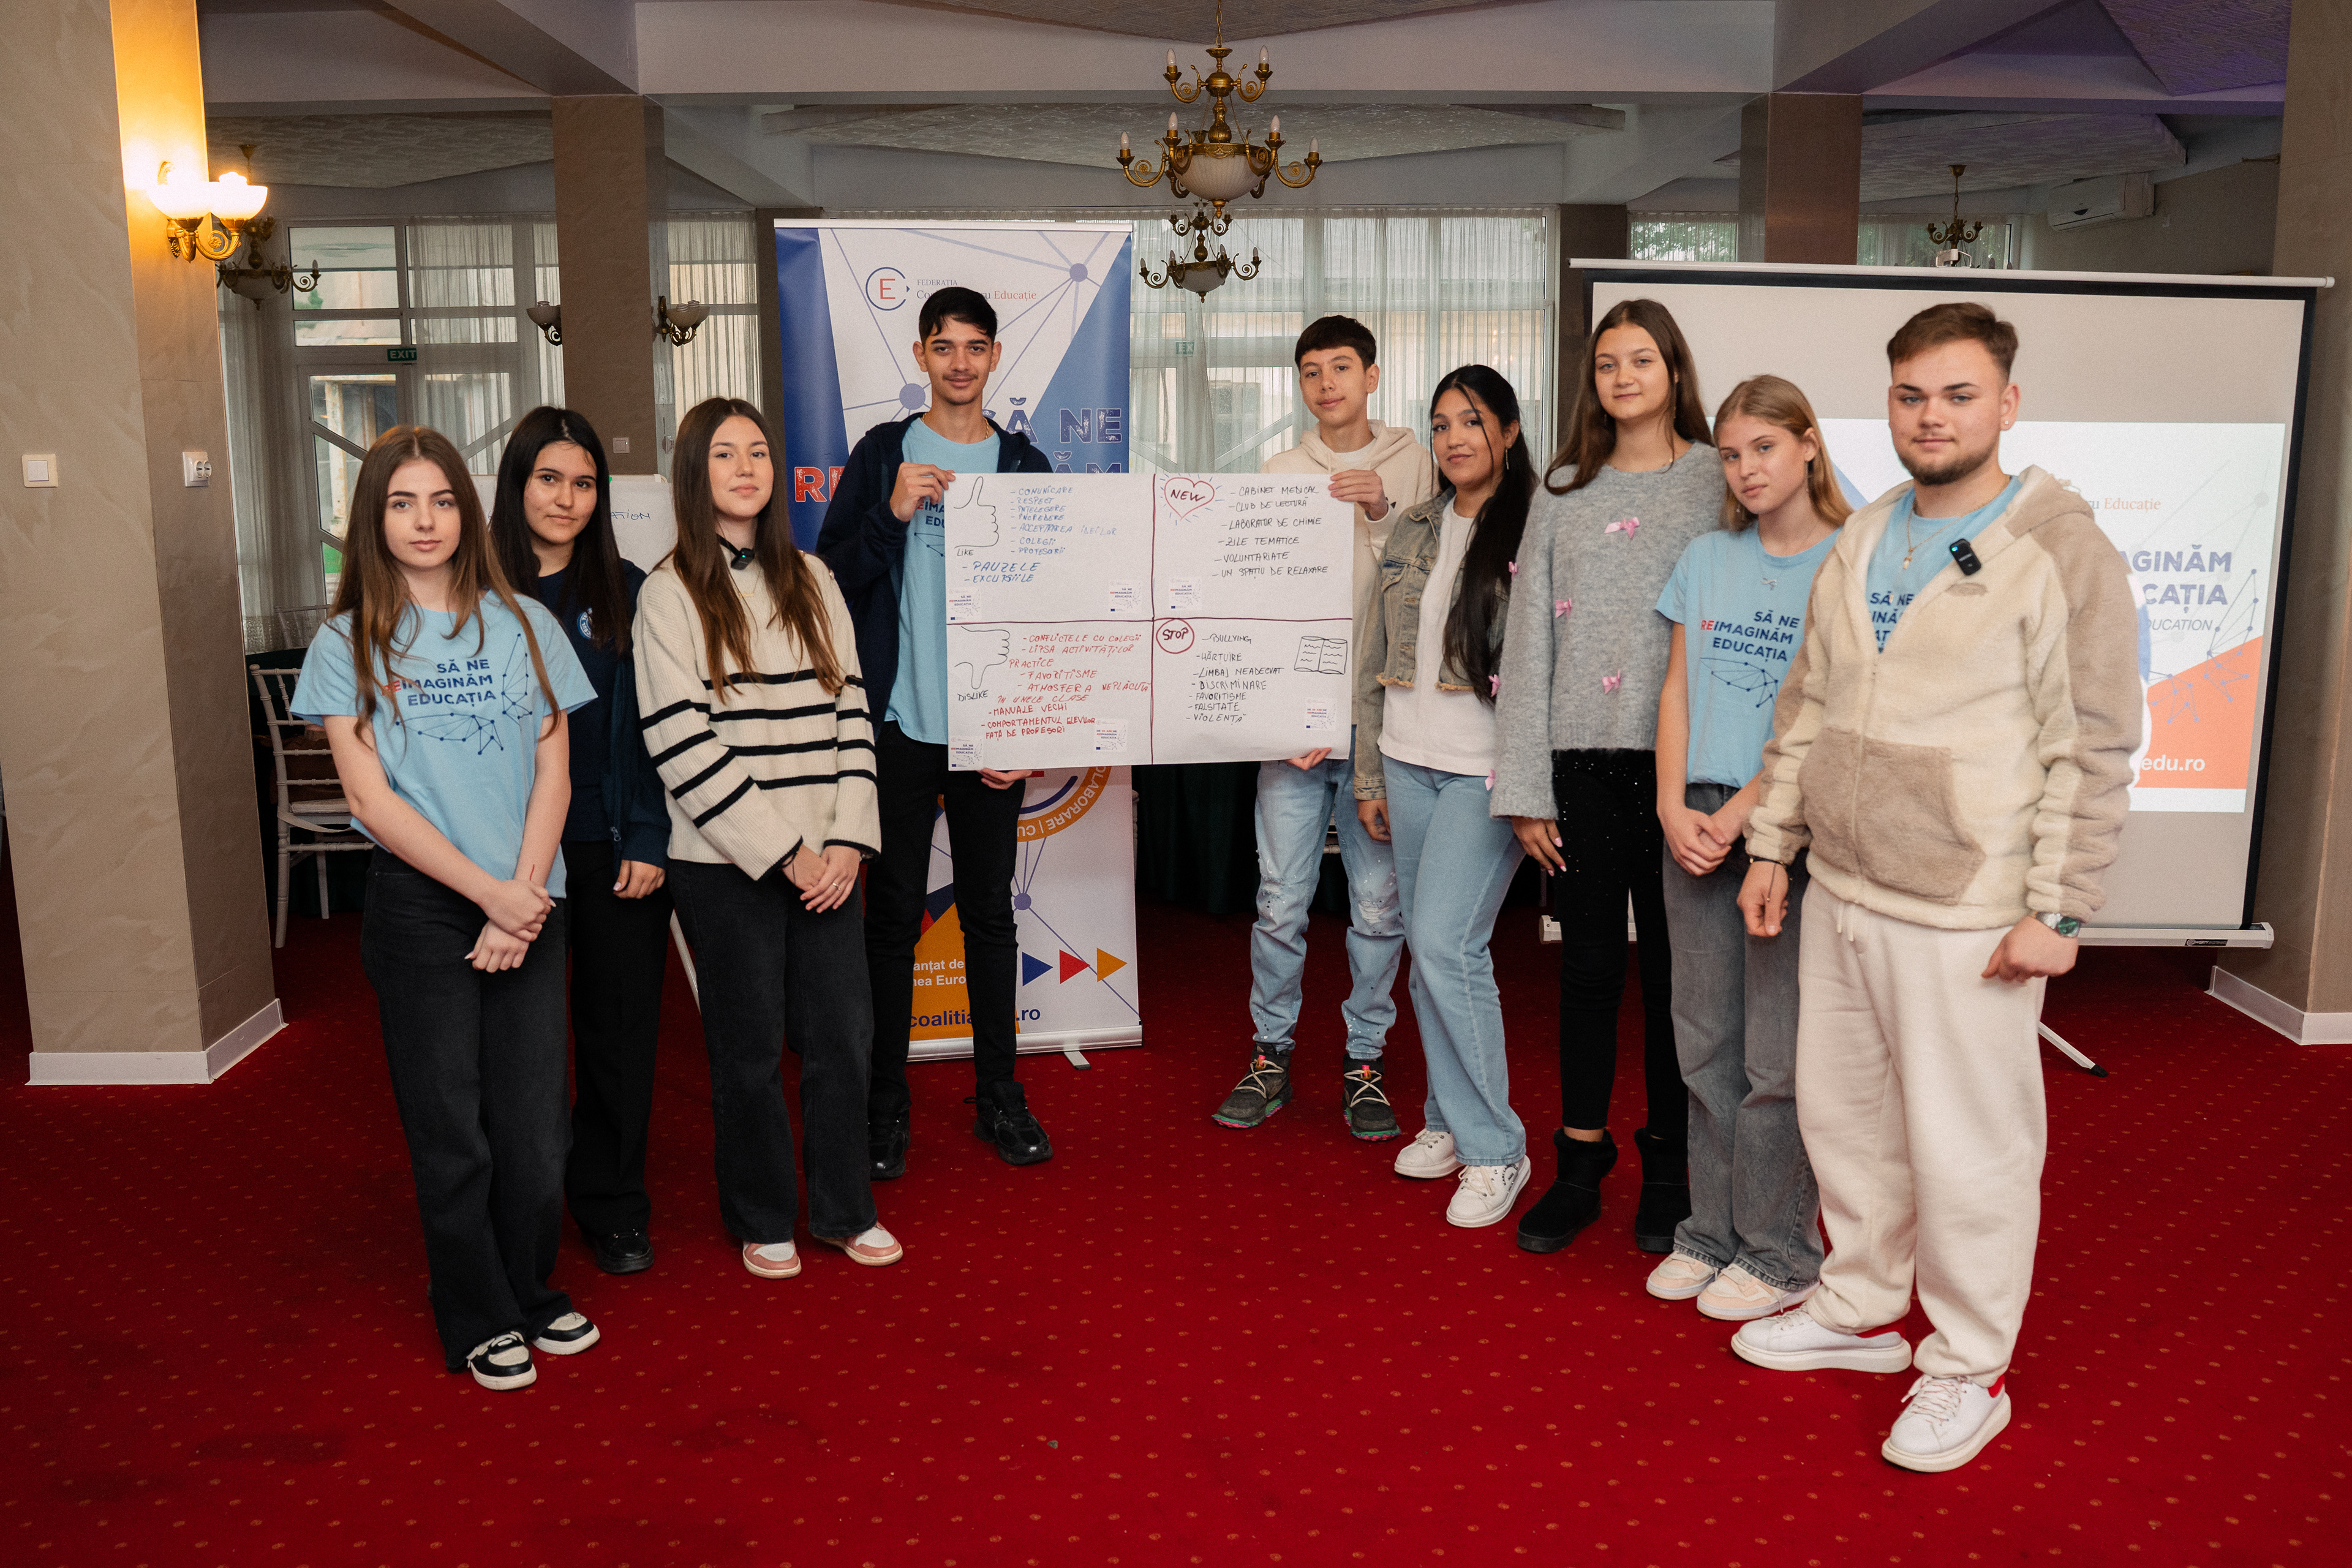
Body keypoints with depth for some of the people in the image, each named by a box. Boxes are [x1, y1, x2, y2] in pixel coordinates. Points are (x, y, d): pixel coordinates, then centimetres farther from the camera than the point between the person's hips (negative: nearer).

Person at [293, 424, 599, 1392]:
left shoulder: (523, 625, 6)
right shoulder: (349, 645, 1)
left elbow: (553, 772, 3)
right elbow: (372, 797, -6)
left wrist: (523, 896, -8)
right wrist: (488, 892, -12)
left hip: (528, 904, 2)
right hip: (420, 909, -1)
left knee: (535, 1120, 5)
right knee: (450, 1127, 6)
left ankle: (532, 1292, 27)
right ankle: (479, 1320, 23)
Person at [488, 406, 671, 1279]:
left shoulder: (626, 592, 5)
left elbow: (650, 724, 2)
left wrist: (648, 840, -5)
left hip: (616, 848, 1)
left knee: (620, 1026, 7)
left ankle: (611, 1206, 23)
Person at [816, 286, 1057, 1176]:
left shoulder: (1024, 466, 7)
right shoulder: (882, 456, 3)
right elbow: (832, 582, -1)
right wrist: (892, 514, -17)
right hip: (900, 723, -1)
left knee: (990, 910, 9)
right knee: (894, 915, 5)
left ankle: (999, 1095, 21)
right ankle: (886, 1103, 17)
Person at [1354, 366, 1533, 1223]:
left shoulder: (1535, 528, -6)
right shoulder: (1412, 530, 12)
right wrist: (1369, 775, 13)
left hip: (1488, 767, -6)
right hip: (1409, 761, 6)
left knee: (1446, 942, -13)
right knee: (1428, 948, 11)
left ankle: (1495, 1148, 1)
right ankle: (1449, 1118, 26)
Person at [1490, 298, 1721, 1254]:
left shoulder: (1718, 479, 4)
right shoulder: (1563, 493, 11)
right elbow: (1528, 641, 7)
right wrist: (1524, 788, 0)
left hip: (1676, 754, -2)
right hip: (1581, 755, 2)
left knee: (1671, 965, 6)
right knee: (1588, 966, 8)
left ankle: (1668, 1167, 21)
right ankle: (1580, 1167, 20)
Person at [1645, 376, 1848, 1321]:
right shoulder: (1705, 559, 12)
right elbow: (1677, 690, 10)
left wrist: (1741, 815, -14)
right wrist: (1674, 807, -2)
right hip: (1697, 824, 5)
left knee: (1778, 1055, 0)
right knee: (1706, 1046, 10)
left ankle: (1779, 1251, 14)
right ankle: (1713, 1231, 22)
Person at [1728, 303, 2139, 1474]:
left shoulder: (2061, 552, -9)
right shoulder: (1859, 544, 11)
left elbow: (2094, 747, -11)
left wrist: (2057, 908, -13)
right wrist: (1772, 846, 13)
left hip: (1966, 916, -6)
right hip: (1840, 895, 7)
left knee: (1967, 1148, 4)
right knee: (1843, 1115, 17)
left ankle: (1969, 1372, 22)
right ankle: (1862, 1308, 37)